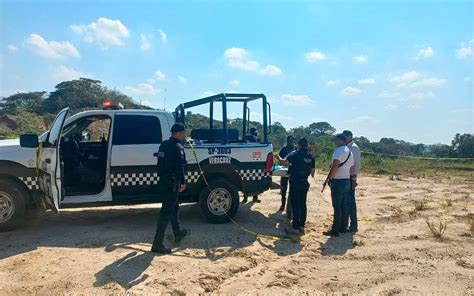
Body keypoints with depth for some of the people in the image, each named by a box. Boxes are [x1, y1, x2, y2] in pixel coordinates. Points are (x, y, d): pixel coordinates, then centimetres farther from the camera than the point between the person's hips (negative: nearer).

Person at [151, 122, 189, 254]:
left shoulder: (164, 145, 13)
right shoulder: (178, 147, -16)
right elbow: (179, 167, -22)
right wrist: (183, 182, -18)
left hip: (163, 181, 10)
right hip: (171, 183, -10)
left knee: (174, 207, 24)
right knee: (166, 212, -6)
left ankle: (178, 233, 40)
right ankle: (157, 244, -3)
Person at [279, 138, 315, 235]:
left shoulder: (295, 153, -10)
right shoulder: (310, 157, 8)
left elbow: (284, 162, -14)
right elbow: (312, 171, 12)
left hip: (295, 183, -6)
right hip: (304, 183, 6)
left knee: (295, 205, -2)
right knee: (302, 204, 12)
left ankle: (295, 228, 3)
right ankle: (301, 226, 18)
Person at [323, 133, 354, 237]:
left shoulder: (339, 150, -14)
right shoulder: (350, 152, 16)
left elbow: (335, 166, -25)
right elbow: (351, 168, 19)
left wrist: (330, 177, -15)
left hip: (338, 181, -9)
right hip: (347, 181, 9)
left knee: (337, 207, -5)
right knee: (343, 206, 14)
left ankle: (335, 230, -1)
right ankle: (342, 227, 21)